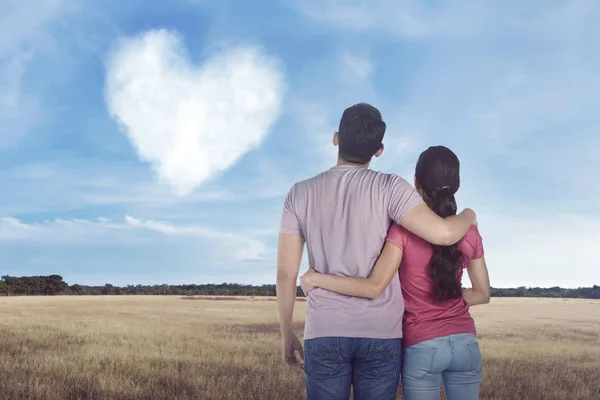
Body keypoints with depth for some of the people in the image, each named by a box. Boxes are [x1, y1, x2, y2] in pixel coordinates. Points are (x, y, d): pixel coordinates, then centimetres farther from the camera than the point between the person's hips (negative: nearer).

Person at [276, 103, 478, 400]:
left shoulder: (300, 194, 3)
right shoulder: (388, 187, -5)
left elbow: (285, 274, 3)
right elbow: (442, 233, -16)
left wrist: (287, 335, 14)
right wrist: (468, 216, 8)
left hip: (324, 331, 1)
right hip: (380, 332, -1)